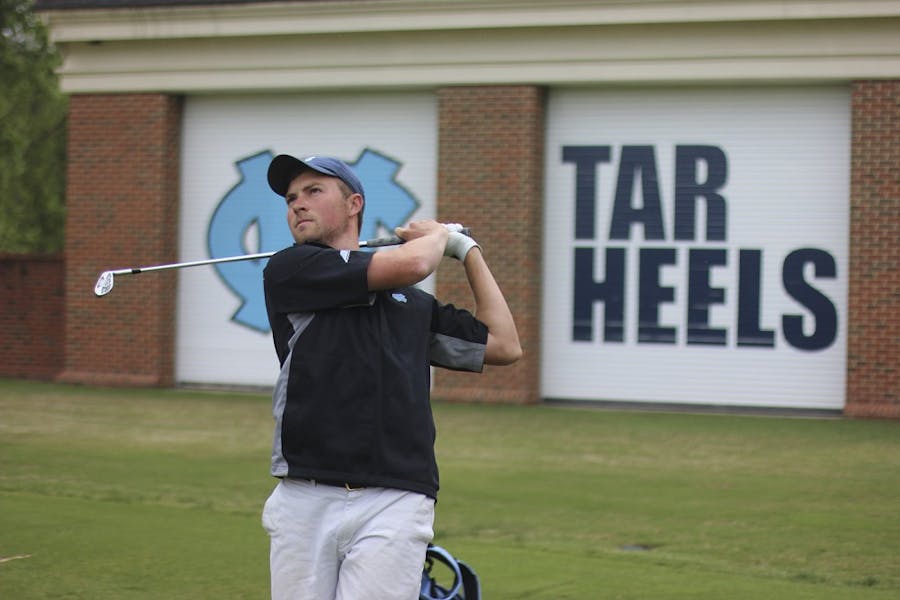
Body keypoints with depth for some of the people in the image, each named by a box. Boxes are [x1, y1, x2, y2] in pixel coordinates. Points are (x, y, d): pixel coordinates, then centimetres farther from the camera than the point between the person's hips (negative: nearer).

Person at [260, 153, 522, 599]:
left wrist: (468, 251, 25)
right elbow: (411, 264, -3)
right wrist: (437, 235, 20)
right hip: (303, 504, -1)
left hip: (391, 507, 1)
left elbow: (503, 345, 23)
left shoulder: (413, 305, 20)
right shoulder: (287, 272, 6)